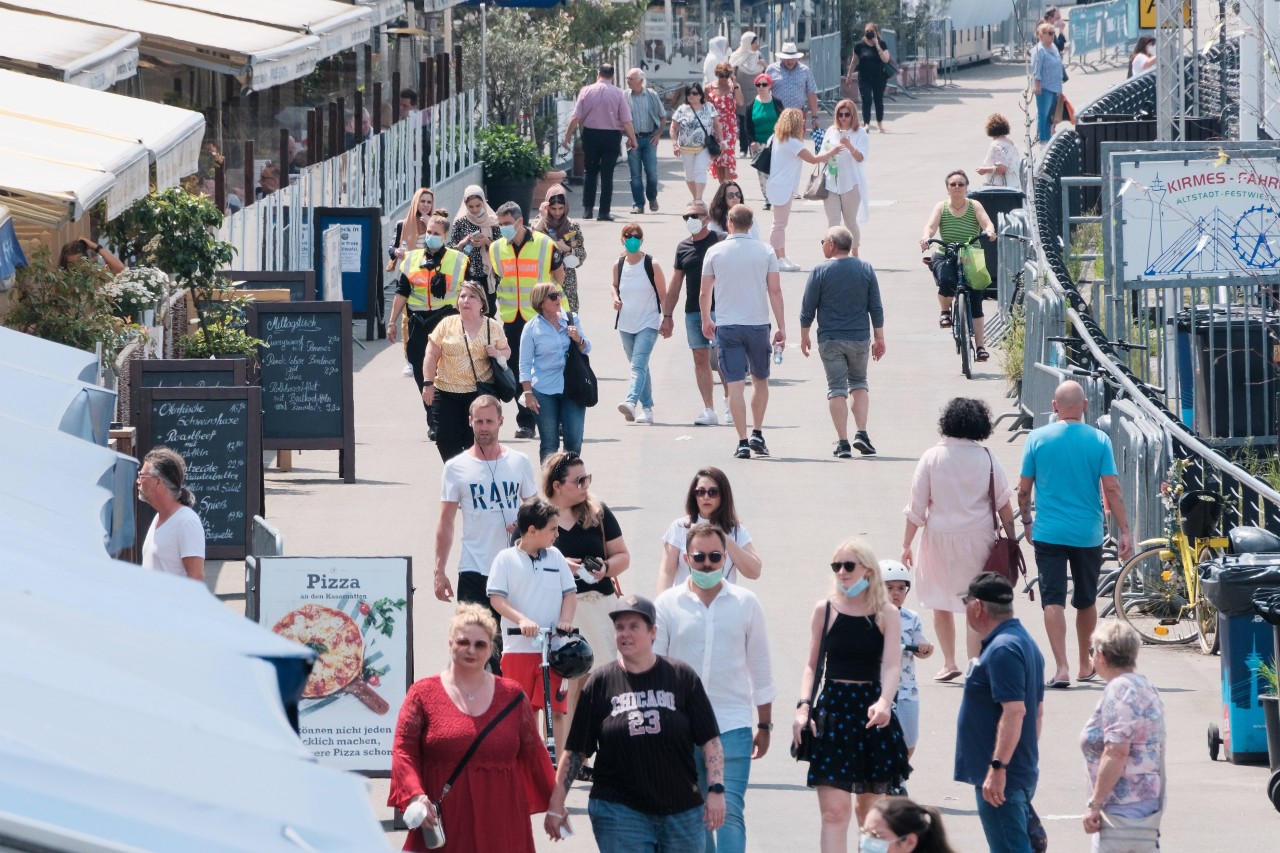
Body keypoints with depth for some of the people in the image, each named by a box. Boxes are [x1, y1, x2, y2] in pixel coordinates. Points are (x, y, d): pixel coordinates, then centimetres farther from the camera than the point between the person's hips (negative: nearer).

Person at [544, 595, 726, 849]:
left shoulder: (681, 676, 3)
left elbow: (710, 740, 5)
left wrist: (716, 790, -5)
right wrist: (556, 804, 1)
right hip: (620, 813, -1)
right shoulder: (600, 682, 2)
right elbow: (576, 750, 4)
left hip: (682, 809, 1)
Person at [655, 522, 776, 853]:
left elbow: (760, 667, 10)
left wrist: (764, 725, 11)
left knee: (729, 811, -13)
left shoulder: (746, 603, 3)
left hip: (733, 726, -1)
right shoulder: (668, 604, 2)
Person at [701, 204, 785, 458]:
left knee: (735, 385, -1)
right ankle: (757, 434, 14)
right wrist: (782, 328, 1)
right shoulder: (765, 252, -1)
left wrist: (706, 321, 21)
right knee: (760, 380, 19)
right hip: (758, 323, 1)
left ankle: (742, 443, -6)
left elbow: (704, 294, 4)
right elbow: (775, 291, -3)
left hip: (727, 326, -1)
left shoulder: (715, 252, -1)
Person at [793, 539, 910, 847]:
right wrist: (803, 706, -7)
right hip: (832, 710, 0)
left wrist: (884, 702, -31)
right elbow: (812, 665, 7)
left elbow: (892, 665, -12)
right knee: (834, 810, -10)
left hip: (871, 710, 0)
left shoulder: (886, 614, -1)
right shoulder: (825, 609, 2)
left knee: (870, 806, 13)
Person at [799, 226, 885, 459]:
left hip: (830, 339, -2)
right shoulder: (866, 269, 0)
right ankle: (861, 434, 4)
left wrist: (804, 336, 9)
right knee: (859, 383, 18)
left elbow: (808, 309, -4)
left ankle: (843, 443, -2)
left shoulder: (821, 271, -8)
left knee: (837, 389, 3)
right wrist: (879, 338, 11)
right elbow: (876, 307, 3)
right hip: (860, 338, 2)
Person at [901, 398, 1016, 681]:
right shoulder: (986, 459, -5)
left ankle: (949, 663, 19)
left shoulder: (931, 458, -6)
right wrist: (1010, 541, 7)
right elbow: (1004, 503, -2)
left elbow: (916, 506, -4)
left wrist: (907, 544, 4)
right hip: (978, 537, 0)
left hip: (939, 539, 0)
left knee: (941, 603, 16)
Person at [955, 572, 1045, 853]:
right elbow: (1037, 712, 21)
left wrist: (998, 767, -28)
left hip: (1001, 778, -11)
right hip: (1024, 772, 11)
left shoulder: (1002, 650, -18)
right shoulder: (1025, 643, 15)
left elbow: (1014, 711, -26)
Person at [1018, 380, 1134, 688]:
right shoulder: (1099, 440, -4)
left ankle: (1061, 667, -16)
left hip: (1049, 533, -1)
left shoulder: (1038, 438, -3)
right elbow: (1112, 489, -6)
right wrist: (1125, 532, -1)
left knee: (1053, 601, -3)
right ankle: (1085, 664, 31)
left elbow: (1024, 489, 1)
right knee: (1086, 601, 17)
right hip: (1088, 534, 1)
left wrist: (1026, 522, 18)